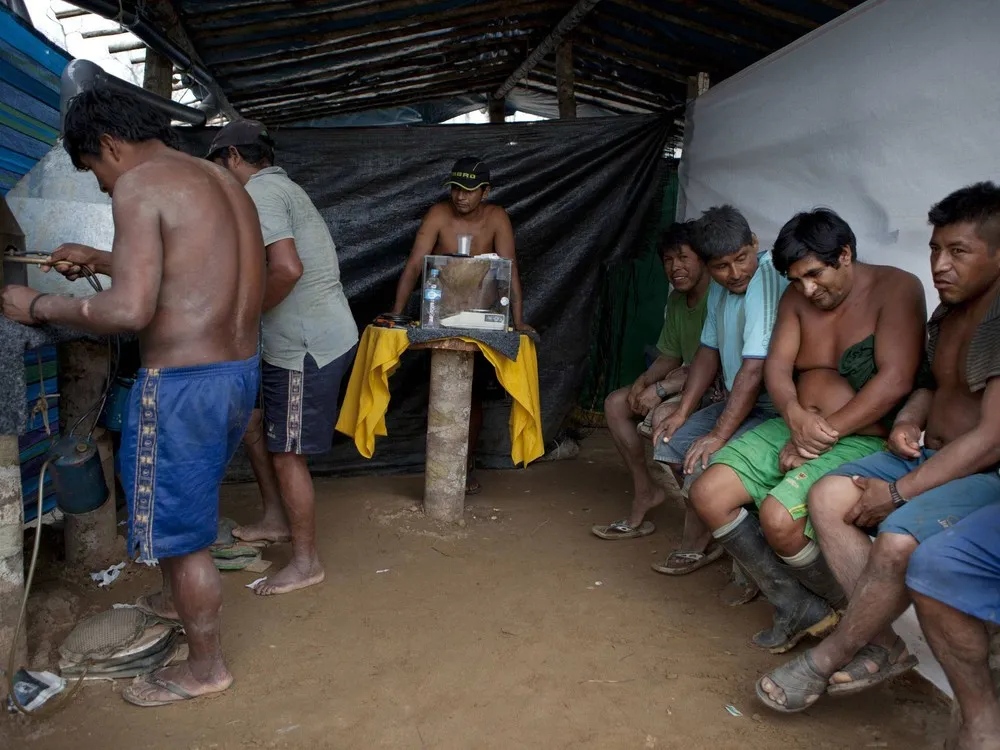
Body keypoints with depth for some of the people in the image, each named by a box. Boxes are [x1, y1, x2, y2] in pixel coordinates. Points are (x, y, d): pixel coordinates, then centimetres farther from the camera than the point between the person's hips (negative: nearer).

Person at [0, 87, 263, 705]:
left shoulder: (139, 183, -12)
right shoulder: (224, 182, 15)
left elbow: (130, 311, -22)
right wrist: (98, 260, 33)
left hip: (184, 383, -9)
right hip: (241, 372, 9)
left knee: (178, 529, 9)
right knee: (191, 502, 30)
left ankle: (206, 667, 26)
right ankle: (182, 599, 52)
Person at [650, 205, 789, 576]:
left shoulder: (769, 281, -23)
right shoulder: (720, 286, 6)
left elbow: (755, 370, -28)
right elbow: (709, 351, 14)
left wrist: (718, 435, -25)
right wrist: (682, 412, 6)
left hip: (773, 411, -9)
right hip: (736, 401, 10)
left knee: (702, 461, -23)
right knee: (670, 441, 6)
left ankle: (696, 546, 4)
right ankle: (716, 535, 17)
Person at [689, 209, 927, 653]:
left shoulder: (896, 288, -9)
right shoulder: (797, 297, 9)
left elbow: (896, 380, -19)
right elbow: (776, 366, 0)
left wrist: (825, 433, -22)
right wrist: (796, 417, -21)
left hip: (865, 439, -7)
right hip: (794, 427, 7)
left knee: (779, 516, -29)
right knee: (708, 494, -10)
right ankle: (799, 608, 1)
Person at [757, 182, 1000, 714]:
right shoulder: (946, 315, 11)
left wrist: (898, 492, -19)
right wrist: (909, 420, 4)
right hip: (931, 455, 9)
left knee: (898, 542, -33)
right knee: (827, 495, -11)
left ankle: (826, 661, -9)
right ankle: (883, 646, -7)